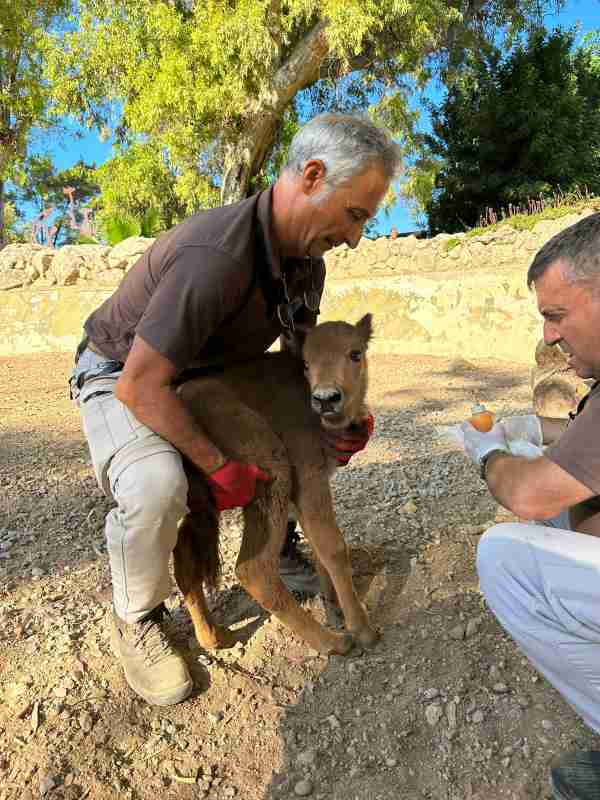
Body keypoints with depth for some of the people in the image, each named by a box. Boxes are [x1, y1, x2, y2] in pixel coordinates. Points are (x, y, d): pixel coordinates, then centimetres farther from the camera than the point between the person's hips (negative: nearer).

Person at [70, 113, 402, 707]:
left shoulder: (306, 264, -7)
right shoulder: (216, 257, -37)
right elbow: (140, 388, -34)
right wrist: (221, 468, -28)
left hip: (205, 378, 8)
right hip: (119, 379, -7)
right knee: (157, 486, -36)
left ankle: (279, 547, 23)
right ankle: (136, 623, -5)